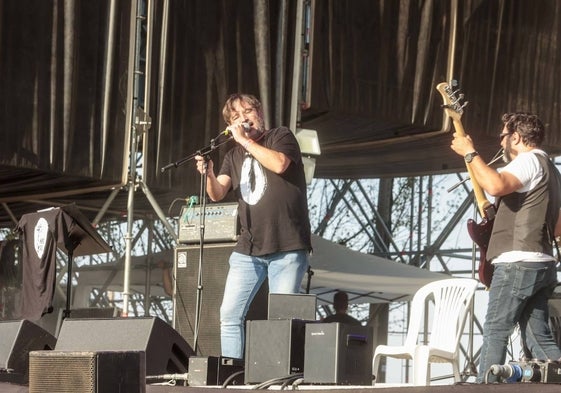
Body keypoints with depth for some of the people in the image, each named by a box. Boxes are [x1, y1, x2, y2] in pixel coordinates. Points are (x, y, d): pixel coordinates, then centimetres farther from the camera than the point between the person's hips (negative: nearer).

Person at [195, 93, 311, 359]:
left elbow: (279, 164, -17)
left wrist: (245, 140, -9)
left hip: (286, 249, -5)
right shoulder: (234, 156, 17)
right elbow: (217, 194, 4)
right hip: (247, 250, 5)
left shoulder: (281, 137, 5)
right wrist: (208, 174, -18)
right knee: (229, 315, -1)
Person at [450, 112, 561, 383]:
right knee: (538, 338, 8)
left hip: (518, 263, -9)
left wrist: (470, 153, -19)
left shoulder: (528, 161, -8)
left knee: (495, 333, -7)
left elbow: (495, 186, -29)